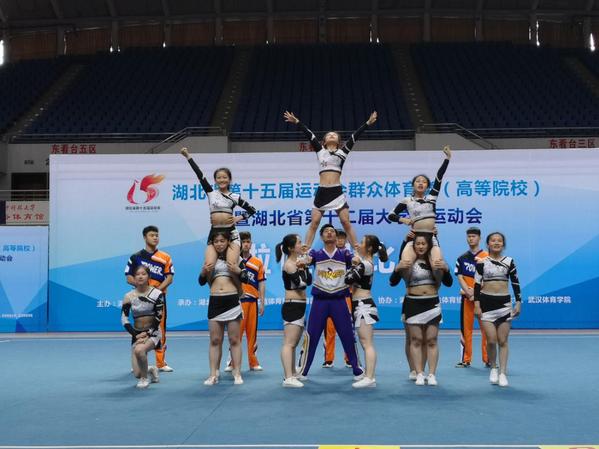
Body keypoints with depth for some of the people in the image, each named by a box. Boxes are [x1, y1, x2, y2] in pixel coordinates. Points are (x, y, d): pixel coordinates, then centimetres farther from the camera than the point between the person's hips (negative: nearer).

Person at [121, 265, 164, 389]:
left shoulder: (157, 294, -7)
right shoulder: (129, 296, -1)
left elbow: (158, 318, -7)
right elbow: (124, 319, -4)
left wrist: (147, 334, -17)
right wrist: (136, 335, -15)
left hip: (153, 332, -3)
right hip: (137, 333, 3)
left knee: (139, 350, -35)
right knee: (137, 374, -5)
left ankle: (145, 377, -7)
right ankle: (151, 370, 33)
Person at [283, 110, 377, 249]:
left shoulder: (343, 152, 12)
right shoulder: (320, 151, 13)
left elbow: (355, 137, 5)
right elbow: (309, 135, 7)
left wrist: (368, 123, 0)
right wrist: (296, 121, 3)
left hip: (337, 191, -1)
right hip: (321, 191, 1)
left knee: (346, 223, -3)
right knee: (314, 223, 0)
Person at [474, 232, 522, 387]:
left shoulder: (509, 261, 5)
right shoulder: (482, 262, 0)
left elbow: (516, 283, 8)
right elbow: (477, 284, 0)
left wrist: (518, 302, 2)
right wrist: (477, 304, -6)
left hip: (504, 303, 1)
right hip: (487, 303, -1)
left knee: (503, 341, 2)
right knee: (491, 340, -5)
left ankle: (503, 373, 8)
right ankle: (493, 368, 18)